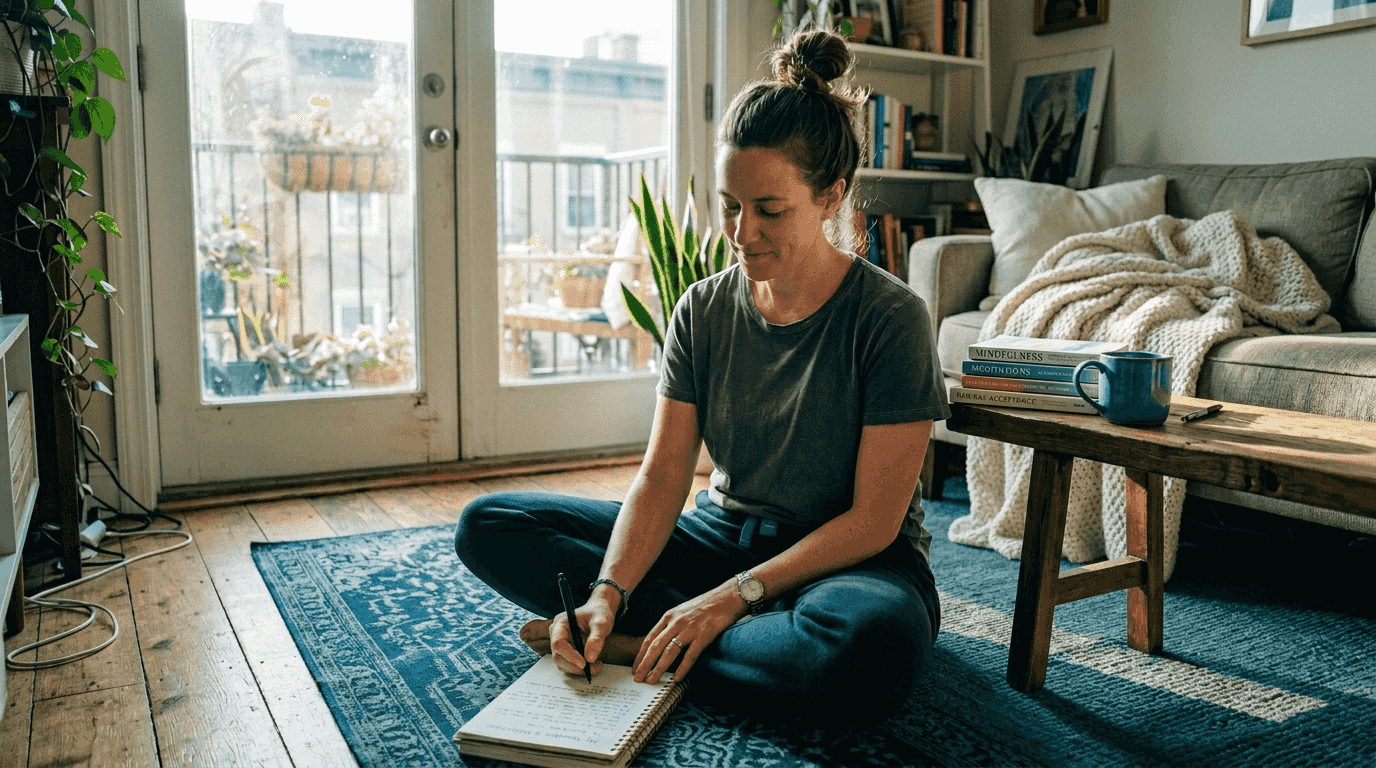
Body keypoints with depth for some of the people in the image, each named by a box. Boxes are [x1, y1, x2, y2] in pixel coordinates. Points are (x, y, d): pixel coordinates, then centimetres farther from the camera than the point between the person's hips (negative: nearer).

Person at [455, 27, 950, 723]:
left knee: (877, 639, -43)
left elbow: (874, 519, -16)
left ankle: (640, 645, -20)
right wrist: (609, 592, -22)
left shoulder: (889, 317, -14)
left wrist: (736, 594, -23)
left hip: (844, 559, -3)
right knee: (488, 525, -6)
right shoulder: (703, 310, -1)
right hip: (719, 533, 4)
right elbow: (662, 476, -6)